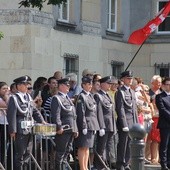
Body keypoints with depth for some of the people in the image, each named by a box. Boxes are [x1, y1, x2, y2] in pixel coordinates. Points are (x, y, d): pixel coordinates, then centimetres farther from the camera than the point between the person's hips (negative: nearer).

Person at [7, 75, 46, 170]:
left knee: (28, 153, 12)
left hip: (29, 130, 8)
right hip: (20, 130, -8)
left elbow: (35, 111, 18)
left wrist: (42, 121, 4)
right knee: (20, 153, -2)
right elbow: (11, 115, -14)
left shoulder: (28, 97, 13)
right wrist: (12, 130, -18)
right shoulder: (14, 98, -10)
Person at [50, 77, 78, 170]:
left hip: (71, 130, 9)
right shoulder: (56, 98, -7)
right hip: (63, 130, -9)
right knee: (61, 152, -6)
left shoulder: (68, 98, 22)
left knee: (67, 151, 12)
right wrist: (59, 127, -23)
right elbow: (56, 115, -17)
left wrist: (75, 129, 20)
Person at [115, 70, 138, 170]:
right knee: (123, 144, -3)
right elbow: (120, 109, -13)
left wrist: (137, 123, 15)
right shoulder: (121, 92, -7)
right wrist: (124, 124, -18)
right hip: (125, 122, -7)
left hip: (133, 122, 7)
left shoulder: (132, 92, 19)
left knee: (130, 145, 9)